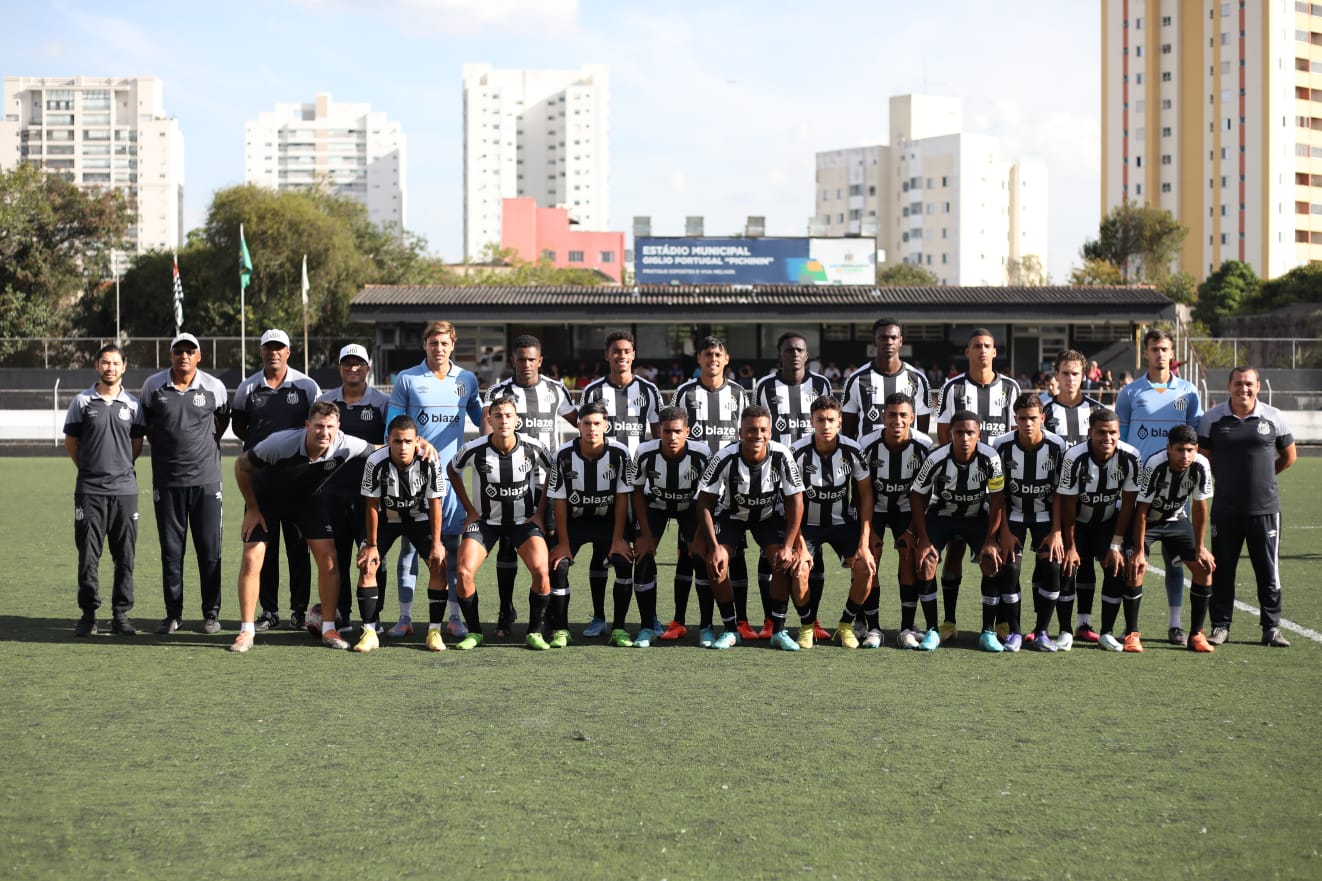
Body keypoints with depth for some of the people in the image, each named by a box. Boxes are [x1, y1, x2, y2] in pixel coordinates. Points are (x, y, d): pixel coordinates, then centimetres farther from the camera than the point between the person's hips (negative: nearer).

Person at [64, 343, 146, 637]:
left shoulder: (133, 404, 6)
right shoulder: (82, 401, 3)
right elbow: (70, 442, 10)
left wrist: (120, 467, 10)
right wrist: (90, 468, 10)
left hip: (125, 488, 1)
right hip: (89, 489, -1)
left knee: (125, 556, 3)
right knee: (88, 555, 0)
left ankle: (121, 614, 10)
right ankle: (88, 614, 8)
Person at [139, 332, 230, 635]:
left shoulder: (214, 387, -2)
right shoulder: (153, 385, 1)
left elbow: (223, 418, 17)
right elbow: (145, 421, 17)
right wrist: (162, 447, 12)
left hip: (206, 478, -1)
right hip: (167, 480, 1)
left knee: (210, 549, 1)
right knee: (171, 550, 6)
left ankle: (211, 613, 10)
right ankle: (173, 614, 14)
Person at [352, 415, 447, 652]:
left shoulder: (430, 463, -26)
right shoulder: (376, 462, -27)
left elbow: (435, 505, -16)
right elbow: (372, 506, -16)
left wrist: (436, 544, -17)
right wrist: (371, 545, -13)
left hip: (419, 519, 0)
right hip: (385, 519, 0)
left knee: (439, 565, -15)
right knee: (367, 566, -14)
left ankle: (435, 631, -5)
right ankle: (369, 632, -6)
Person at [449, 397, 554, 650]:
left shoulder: (534, 447, -13)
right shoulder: (474, 449, -15)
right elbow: (453, 471, 6)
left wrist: (539, 512, 1)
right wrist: (470, 510, 3)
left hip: (525, 519, 0)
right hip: (485, 520, 0)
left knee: (541, 570, -23)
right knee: (464, 572, -19)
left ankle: (534, 632, -3)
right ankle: (474, 632, 2)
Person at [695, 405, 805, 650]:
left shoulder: (781, 456, -28)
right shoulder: (724, 458, -31)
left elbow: (795, 501, -18)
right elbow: (704, 502, -22)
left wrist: (788, 545, -22)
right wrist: (714, 547, -27)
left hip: (769, 514, 1)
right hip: (731, 514, -1)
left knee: (784, 562, -20)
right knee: (716, 563, -20)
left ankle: (779, 631, -5)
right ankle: (731, 630, -4)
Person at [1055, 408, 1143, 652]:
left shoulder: (1130, 458, -23)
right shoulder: (1074, 457, -29)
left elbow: (1128, 503, -13)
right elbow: (1068, 504, -19)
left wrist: (1116, 545, -13)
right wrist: (1070, 546, -15)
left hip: (1110, 519, 2)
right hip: (1078, 520, -1)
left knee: (1116, 568, -11)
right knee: (1071, 565, -11)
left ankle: (1107, 632, -3)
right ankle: (1066, 630, -3)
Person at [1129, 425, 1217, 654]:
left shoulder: (1201, 466, -21)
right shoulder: (1154, 466, -32)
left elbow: (1199, 508, -9)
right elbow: (1142, 511, -25)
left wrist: (1199, 548, -7)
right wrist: (1139, 551, -24)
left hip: (1176, 520, 4)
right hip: (1147, 521, -4)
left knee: (1204, 568, -6)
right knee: (1136, 567, -22)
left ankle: (1196, 634, 6)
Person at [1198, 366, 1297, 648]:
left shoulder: (1273, 417, 1)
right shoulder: (1212, 418, -1)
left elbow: (1288, 456, 13)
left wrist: (1262, 477, 14)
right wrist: (1226, 479, 8)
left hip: (1265, 508, 0)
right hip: (1225, 508, 0)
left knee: (1268, 571, 4)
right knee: (1222, 570, 5)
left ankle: (1271, 628, 14)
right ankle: (1221, 626, 14)